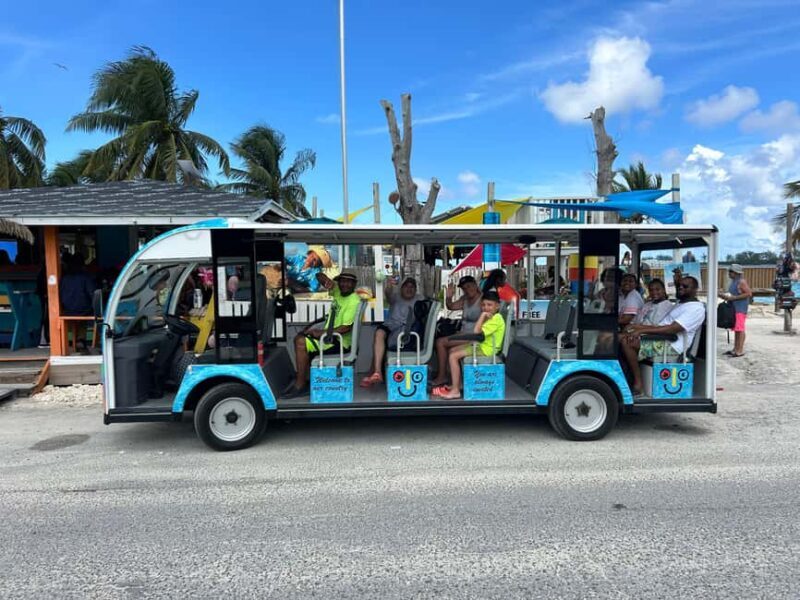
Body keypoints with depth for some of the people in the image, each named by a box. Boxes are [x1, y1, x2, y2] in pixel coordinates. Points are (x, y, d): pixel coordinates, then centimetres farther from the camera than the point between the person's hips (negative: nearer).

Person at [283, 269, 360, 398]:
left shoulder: (354, 301, -20)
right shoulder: (337, 290, 3)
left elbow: (346, 328, -26)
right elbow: (319, 276, 6)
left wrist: (322, 332, -21)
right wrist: (327, 281, -18)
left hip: (341, 342, -10)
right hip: (330, 335, 10)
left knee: (301, 343, -18)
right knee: (299, 337, 12)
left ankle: (300, 386, -10)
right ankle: (302, 377, 12)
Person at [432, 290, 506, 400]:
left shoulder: (496, 319, -20)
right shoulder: (492, 317, 11)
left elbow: (476, 332, -28)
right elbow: (477, 333, 9)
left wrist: (483, 315, -23)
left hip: (487, 349, -11)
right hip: (482, 344, 11)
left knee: (453, 356, -16)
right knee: (453, 350, 15)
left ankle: (455, 391, -12)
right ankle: (457, 384, 17)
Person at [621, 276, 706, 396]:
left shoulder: (696, 308, -8)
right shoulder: (680, 304, 25)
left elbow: (672, 328, -21)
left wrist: (642, 330, -25)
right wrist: (639, 326, 5)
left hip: (670, 348, -10)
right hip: (661, 341, 10)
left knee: (626, 341, -27)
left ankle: (638, 384, -19)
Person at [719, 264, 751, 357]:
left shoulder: (741, 282, -12)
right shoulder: (734, 281, 17)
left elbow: (749, 293, -19)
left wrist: (733, 297, -20)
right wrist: (726, 296, 9)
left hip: (740, 308, -10)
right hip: (733, 308, 10)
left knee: (739, 329, -8)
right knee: (735, 329, 12)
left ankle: (740, 350, -6)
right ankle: (735, 349, 17)